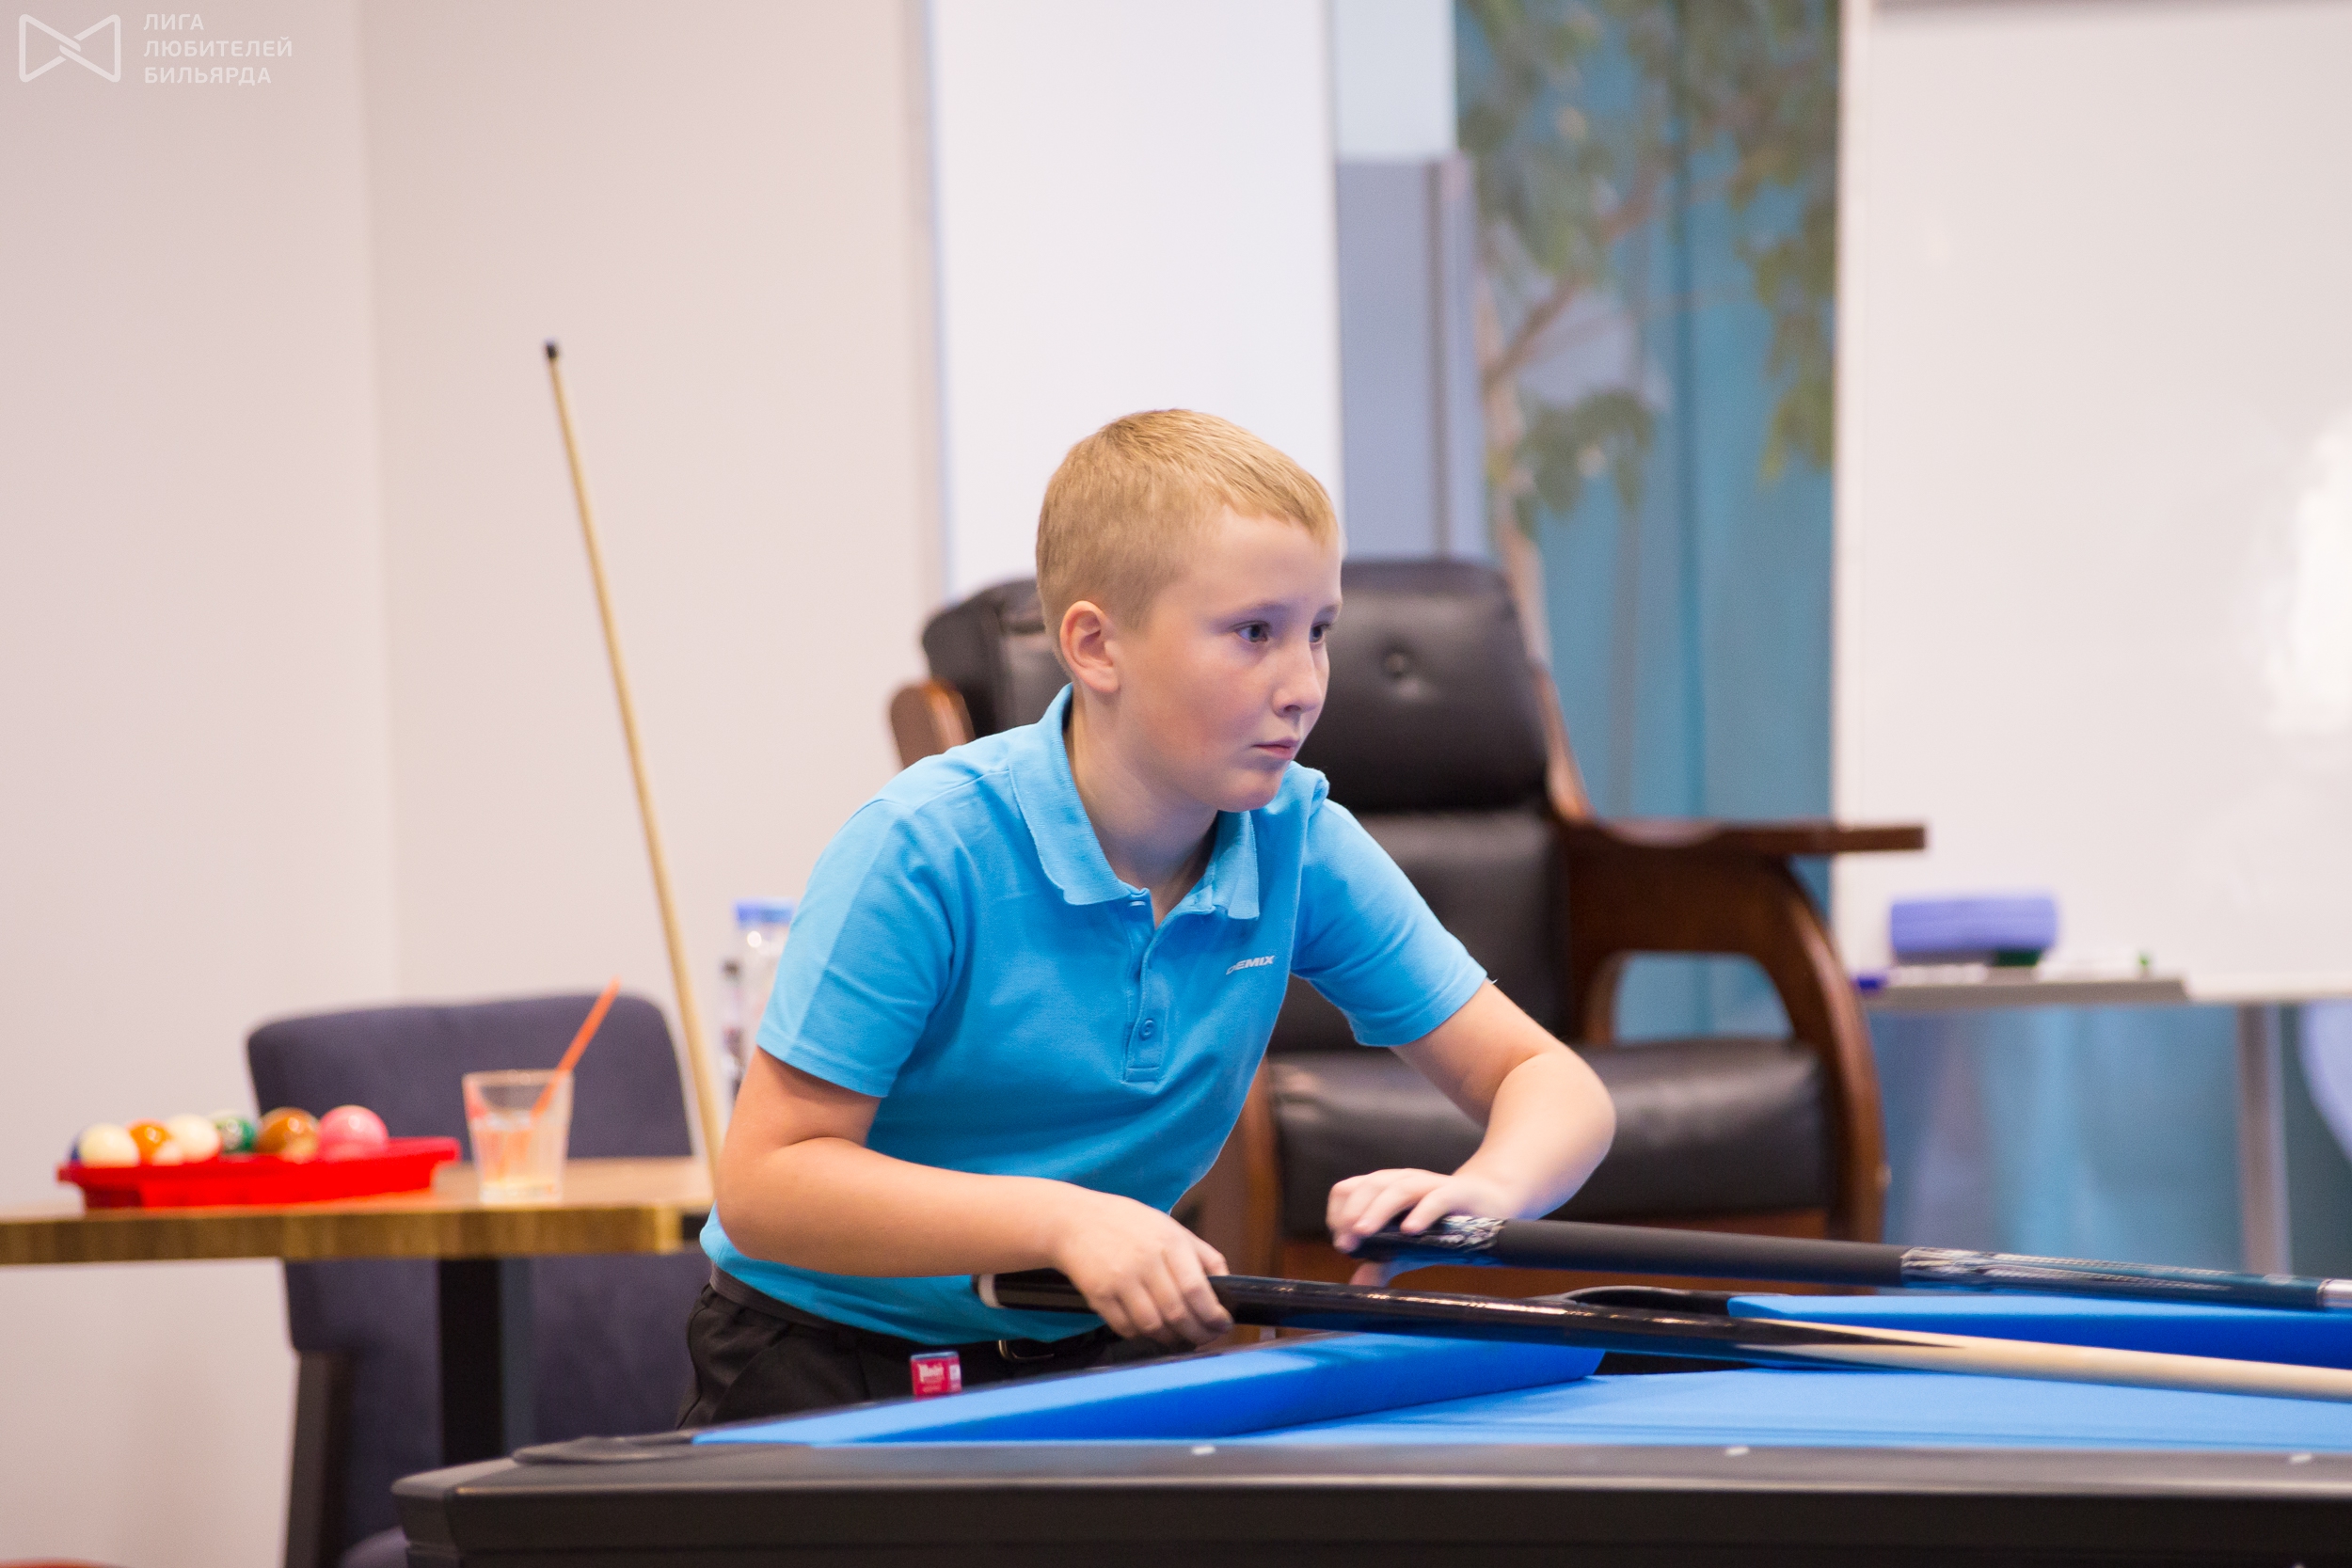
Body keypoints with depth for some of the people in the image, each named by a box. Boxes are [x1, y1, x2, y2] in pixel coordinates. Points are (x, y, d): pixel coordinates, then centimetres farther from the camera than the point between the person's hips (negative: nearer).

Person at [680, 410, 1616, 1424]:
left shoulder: (1301, 847, -8)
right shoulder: (924, 852, -22)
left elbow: (1548, 1082, -2)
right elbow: (764, 1185, -23)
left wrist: (1483, 1191, -27)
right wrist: (1060, 1219, -33)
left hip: (1090, 1350, 5)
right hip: (825, 1365, -5)